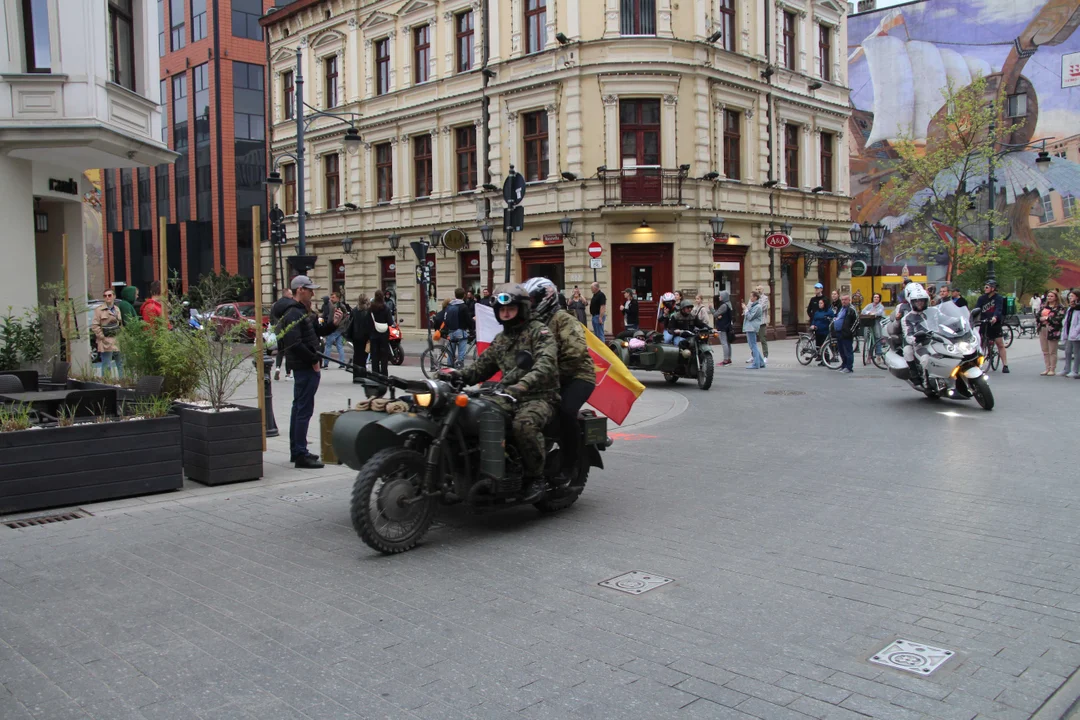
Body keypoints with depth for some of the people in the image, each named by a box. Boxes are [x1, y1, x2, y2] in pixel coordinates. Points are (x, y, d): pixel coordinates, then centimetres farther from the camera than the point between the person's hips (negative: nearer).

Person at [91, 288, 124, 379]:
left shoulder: (117, 309, 13)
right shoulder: (99, 310, -5)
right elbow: (94, 326, -9)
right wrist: (102, 337, -12)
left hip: (118, 342, 6)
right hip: (106, 343, -6)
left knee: (121, 365, 13)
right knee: (106, 366, -4)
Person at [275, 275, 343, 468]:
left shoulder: (303, 312, 18)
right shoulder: (293, 313, -15)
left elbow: (317, 331, 20)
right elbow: (295, 343, -24)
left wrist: (332, 323, 3)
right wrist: (313, 360, -18)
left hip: (305, 367, 11)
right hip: (304, 367, -11)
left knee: (299, 408, 16)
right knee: (304, 409, -9)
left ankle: (296, 451, 26)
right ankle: (300, 455, -7)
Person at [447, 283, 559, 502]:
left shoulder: (539, 331, -3)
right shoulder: (500, 340, 22)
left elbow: (545, 364, -20)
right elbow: (482, 366, 19)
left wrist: (523, 385, -38)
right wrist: (458, 374, -3)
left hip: (540, 396, -7)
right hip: (510, 396, 7)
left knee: (523, 424, -37)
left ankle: (536, 477, -19)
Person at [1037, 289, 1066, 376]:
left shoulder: (1060, 307, -4)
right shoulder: (1043, 306, 15)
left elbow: (1059, 319, -15)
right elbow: (1038, 315, 12)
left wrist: (1047, 318, -12)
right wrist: (1041, 318, -8)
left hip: (1053, 331, -6)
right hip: (1043, 329, 6)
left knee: (1052, 352, 0)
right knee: (1045, 351, 10)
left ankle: (1052, 370, 7)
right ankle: (1047, 368, 18)